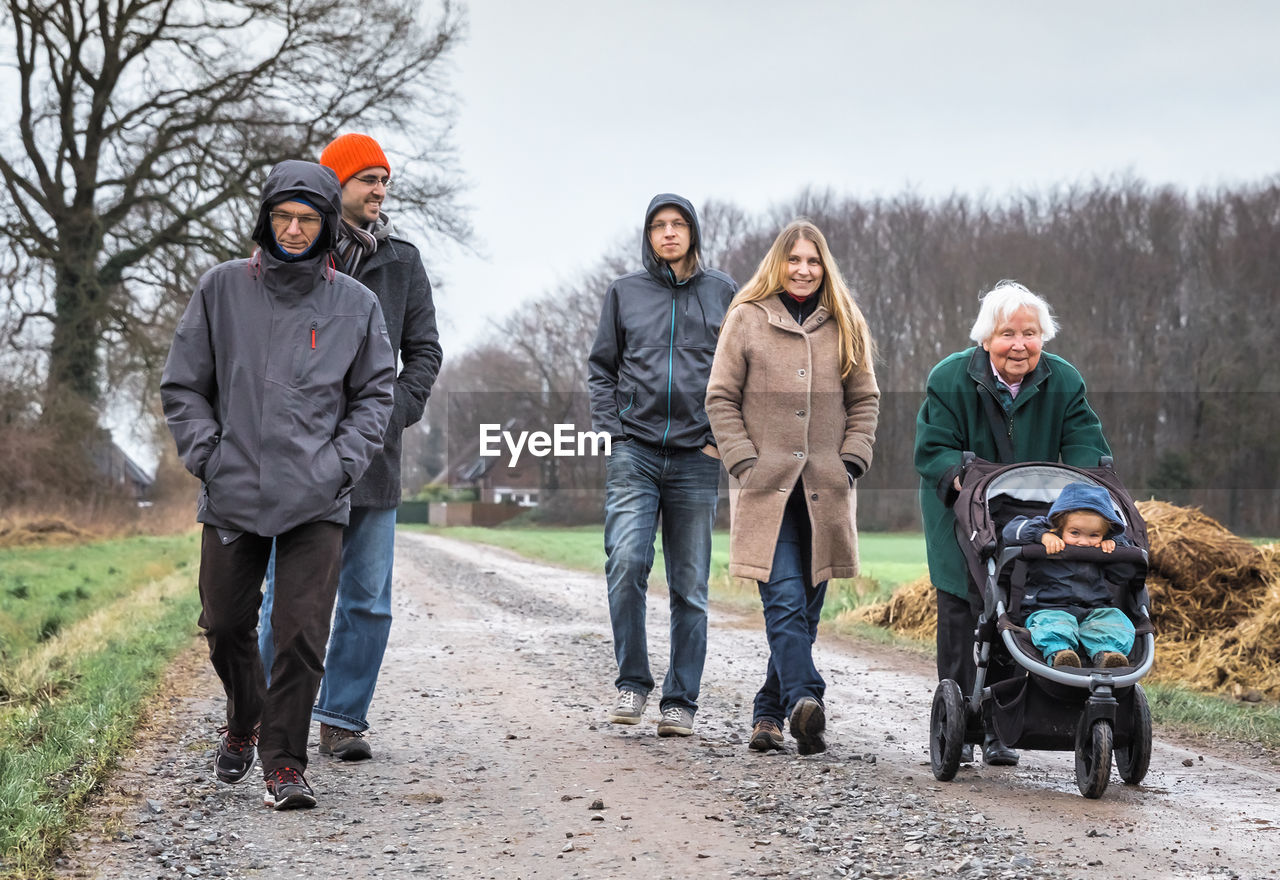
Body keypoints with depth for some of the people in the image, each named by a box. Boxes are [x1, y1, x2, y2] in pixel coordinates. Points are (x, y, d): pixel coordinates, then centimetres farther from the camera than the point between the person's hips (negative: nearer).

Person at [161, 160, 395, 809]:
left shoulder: (355, 304, 6)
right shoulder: (221, 289, 5)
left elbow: (374, 393, 11)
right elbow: (183, 385, 9)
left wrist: (341, 463, -3)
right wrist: (207, 454, -2)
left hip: (317, 501, -1)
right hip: (231, 494, 1)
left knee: (302, 635, -9)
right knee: (226, 624, 11)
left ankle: (284, 760, 1)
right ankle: (244, 721, 38)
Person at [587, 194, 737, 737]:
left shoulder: (723, 293, 9)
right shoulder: (624, 293, 10)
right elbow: (601, 367, 14)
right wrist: (608, 429, 1)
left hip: (696, 457, 0)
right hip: (635, 452, 0)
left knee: (690, 585, 2)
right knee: (626, 562, -18)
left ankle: (680, 701, 9)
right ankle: (632, 681, -4)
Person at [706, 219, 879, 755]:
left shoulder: (844, 325, 11)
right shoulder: (746, 319, 3)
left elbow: (865, 401, 15)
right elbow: (721, 399, 4)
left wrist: (851, 462, 2)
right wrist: (745, 463, -6)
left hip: (825, 490, 3)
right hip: (768, 487, -3)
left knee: (807, 608, 5)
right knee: (784, 600, -17)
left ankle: (769, 712, 16)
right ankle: (804, 700, -29)